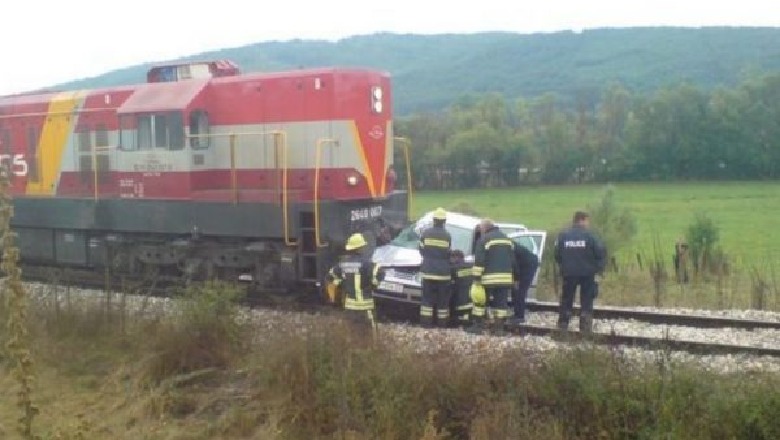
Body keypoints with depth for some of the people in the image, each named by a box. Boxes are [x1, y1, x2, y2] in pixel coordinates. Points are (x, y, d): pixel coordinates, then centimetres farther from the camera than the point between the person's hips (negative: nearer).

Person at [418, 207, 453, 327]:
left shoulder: (425, 233, -2)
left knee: (427, 299, 5)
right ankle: (442, 324, 7)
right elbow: (449, 254, 4)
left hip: (428, 272, 1)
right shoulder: (447, 236, -3)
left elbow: (421, 250, 6)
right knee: (443, 300, 6)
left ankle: (426, 323, 0)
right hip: (443, 273, -1)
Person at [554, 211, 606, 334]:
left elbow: (557, 254, 1)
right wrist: (599, 267, 5)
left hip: (569, 273, 3)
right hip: (587, 272, -2)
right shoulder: (589, 236, -9)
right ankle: (585, 328, 3)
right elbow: (600, 252, -11)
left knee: (566, 300, 13)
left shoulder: (563, 235, 0)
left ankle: (562, 325, 16)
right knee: (586, 301, 6)